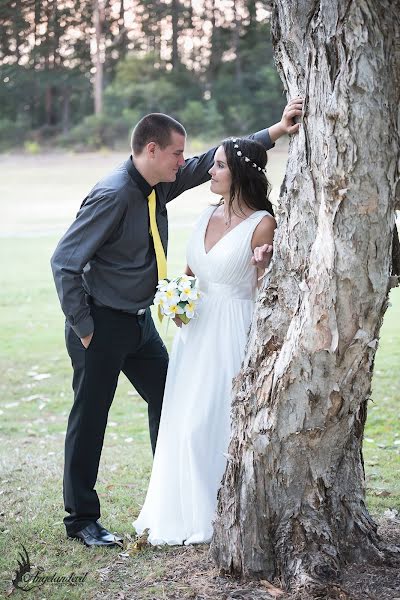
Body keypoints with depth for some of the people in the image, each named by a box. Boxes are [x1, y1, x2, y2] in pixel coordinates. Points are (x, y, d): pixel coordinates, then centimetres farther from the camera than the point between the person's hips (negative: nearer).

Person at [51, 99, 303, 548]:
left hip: (140, 321, 9)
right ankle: (81, 519, 13)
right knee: (90, 418, 1)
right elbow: (64, 262, -22)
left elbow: (213, 160, 10)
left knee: (167, 400, 14)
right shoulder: (112, 195, -23)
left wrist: (275, 131, 3)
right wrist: (82, 328, -18)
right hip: (102, 325, -9)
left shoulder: (159, 185, 1)